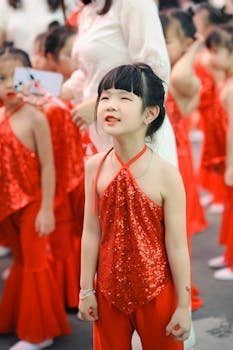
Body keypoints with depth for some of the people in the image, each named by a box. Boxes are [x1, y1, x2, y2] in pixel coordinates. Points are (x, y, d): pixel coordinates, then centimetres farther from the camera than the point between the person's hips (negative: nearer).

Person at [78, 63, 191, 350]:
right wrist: (86, 290, 3)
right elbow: (91, 232, -2)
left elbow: (177, 247, -15)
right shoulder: (95, 167, -8)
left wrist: (183, 306, -9)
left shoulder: (166, 175, -20)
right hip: (109, 289, 3)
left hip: (155, 292, -3)